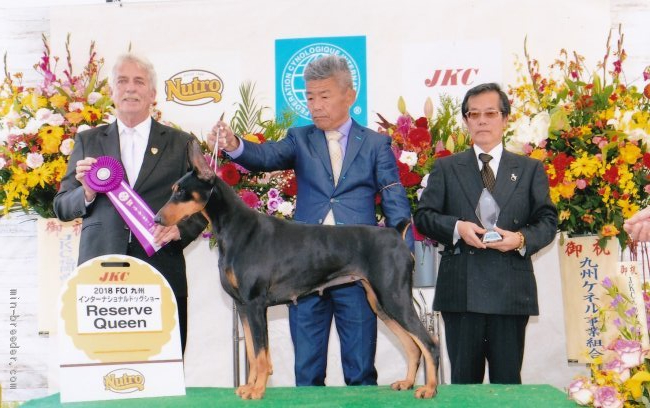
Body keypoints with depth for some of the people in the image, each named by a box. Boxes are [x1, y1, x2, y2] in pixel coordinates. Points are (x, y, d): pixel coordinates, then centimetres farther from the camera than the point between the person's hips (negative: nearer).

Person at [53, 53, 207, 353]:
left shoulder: (180, 143, 11)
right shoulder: (87, 142, 13)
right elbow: (62, 208, 14)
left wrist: (179, 229, -8)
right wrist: (87, 193, -7)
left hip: (162, 276, -1)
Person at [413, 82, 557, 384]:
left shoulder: (530, 169, 13)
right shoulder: (446, 168, 12)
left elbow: (548, 220, 8)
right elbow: (423, 216, 5)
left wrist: (522, 238, -13)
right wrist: (457, 227, -14)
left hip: (511, 291, 0)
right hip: (460, 291, 0)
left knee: (508, 379, 5)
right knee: (464, 379, 6)